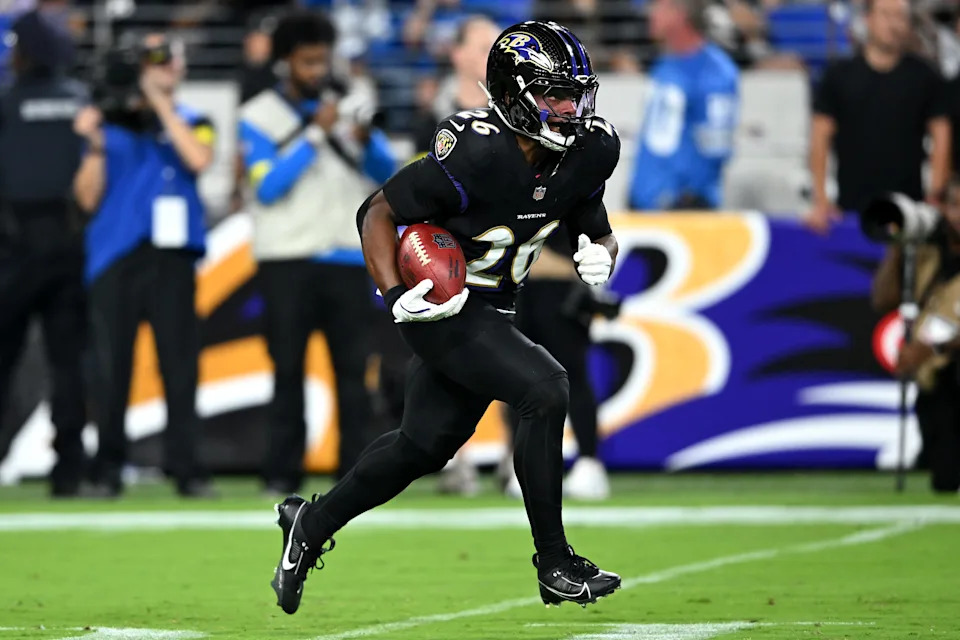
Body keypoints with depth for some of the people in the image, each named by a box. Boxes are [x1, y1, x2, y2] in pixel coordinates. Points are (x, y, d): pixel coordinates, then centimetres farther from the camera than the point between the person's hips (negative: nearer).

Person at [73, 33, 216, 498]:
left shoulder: (192, 123, 14)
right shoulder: (108, 124, 12)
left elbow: (199, 159, -10)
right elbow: (88, 198, 4)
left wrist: (162, 104, -5)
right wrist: (95, 146, -10)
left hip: (172, 255, 0)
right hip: (115, 258, 0)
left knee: (180, 364, -7)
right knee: (111, 367, -2)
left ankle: (187, 469, -8)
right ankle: (108, 471, 3)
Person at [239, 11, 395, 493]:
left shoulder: (346, 105, 12)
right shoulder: (258, 117, 3)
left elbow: (385, 174, 4)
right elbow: (268, 186, -10)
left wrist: (365, 140, -16)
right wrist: (316, 134, -14)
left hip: (347, 257, 3)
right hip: (286, 259, -3)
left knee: (353, 365, -3)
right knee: (288, 367, -4)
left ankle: (356, 469, -3)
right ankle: (282, 473, -2)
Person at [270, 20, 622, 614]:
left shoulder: (587, 151, -6)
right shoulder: (475, 153, -26)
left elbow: (597, 229, 11)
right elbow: (381, 212, -17)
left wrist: (600, 254, -13)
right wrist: (395, 298, -28)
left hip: (488, 313, 8)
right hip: (441, 309, -8)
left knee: (426, 446, 17)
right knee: (544, 392, -22)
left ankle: (312, 524, 38)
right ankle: (555, 564, -13)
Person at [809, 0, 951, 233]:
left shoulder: (925, 77, 5)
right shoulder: (838, 76, 5)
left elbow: (942, 139, 5)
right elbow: (820, 139, 4)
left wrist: (935, 195, -7)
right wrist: (820, 199, -5)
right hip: (851, 204, 0)